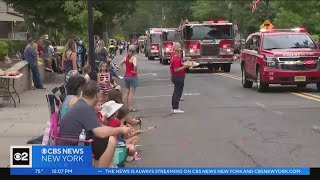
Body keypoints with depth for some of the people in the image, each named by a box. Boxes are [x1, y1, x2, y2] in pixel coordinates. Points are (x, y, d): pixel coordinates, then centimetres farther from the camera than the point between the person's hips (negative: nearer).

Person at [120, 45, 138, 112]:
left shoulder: (126, 57, 4)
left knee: (126, 92, 13)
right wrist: (135, 71, -16)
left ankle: (126, 106, 18)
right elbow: (135, 65, -32)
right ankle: (130, 108, -1)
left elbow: (121, 63, 17)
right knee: (131, 93, -2)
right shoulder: (134, 58, -16)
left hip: (126, 76, 6)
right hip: (132, 76, -6)